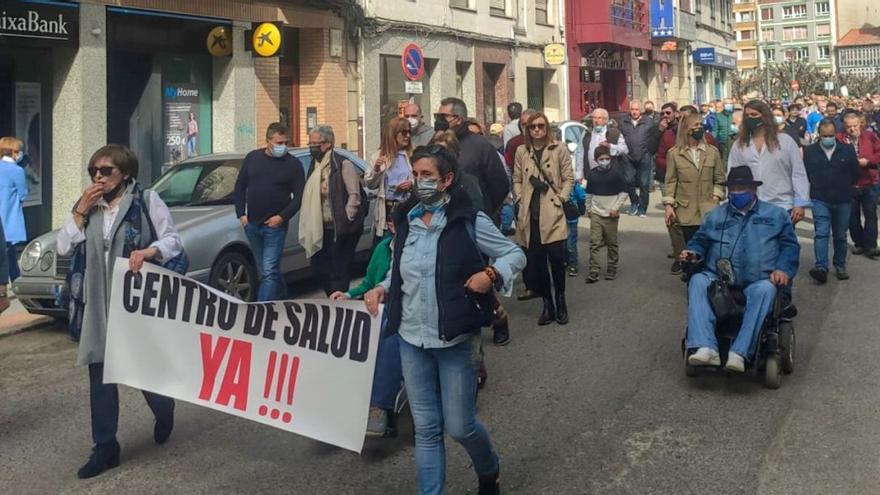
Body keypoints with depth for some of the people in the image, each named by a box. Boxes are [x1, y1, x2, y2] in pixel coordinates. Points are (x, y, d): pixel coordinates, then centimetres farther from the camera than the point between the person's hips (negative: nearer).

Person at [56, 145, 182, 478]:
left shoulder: (147, 200, -3)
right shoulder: (89, 207, 13)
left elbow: (173, 241, -7)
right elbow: (63, 249, 7)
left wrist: (149, 251, -27)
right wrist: (80, 211, -4)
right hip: (99, 304, 5)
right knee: (100, 375, 4)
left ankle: (164, 413, 38)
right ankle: (105, 448, 12)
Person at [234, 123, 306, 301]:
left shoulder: (293, 164, -4)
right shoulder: (252, 158, 6)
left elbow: (299, 196, -4)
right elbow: (240, 187, 13)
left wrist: (282, 217, -13)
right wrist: (241, 214, 5)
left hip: (275, 226, -4)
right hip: (251, 225, 4)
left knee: (269, 271, -9)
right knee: (264, 270, 16)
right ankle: (282, 296, 36)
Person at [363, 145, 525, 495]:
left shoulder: (469, 220, -9)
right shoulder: (406, 221, 6)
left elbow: (516, 254, -2)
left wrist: (491, 274, -20)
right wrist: (382, 289, -1)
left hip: (455, 341, -4)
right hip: (411, 339, 4)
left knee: (459, 426, 6)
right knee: (425, 428, 10)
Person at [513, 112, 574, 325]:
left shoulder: (559, 149, 3)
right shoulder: (521, 151, 11)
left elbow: (569, 178, 4)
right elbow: (517, 179, 15)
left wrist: (560, 199, -5)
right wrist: (520, 199, 2)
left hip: (552, 213, -3)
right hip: (529, 214, 3)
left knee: (556, 257, -9)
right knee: (535, 261, 3)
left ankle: (560, 300, 12)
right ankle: (547, 304, 15)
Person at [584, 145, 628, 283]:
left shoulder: (616, 173, -5)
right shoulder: (591, 174, 3)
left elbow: (623, 192, -2)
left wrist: (616, 208, -9)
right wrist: (588, 208, 14)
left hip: (611, 214, -2)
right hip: (596, 213, 2)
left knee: (612, 243, 7)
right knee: (595, 243, -4)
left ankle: (612, 268, 21)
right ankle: (593, 271, -4)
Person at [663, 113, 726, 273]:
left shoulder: (713, 152, 7)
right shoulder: (674, 153, 3)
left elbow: (719, 179, 10)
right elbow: (670, 181, 2)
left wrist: (716, 199, -2)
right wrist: (669, 205, -5)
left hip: (708, 210, 1)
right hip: (686, 210, -1)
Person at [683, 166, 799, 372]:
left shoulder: (775, 215, 19)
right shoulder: (715, 216, 24)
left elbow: (789, 245, 12)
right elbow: (700, 241, 24)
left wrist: (783, 269, -7)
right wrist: (692, 252, 0)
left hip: (757, 282, -2)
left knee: (765, 289, -38)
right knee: (698, 281, -31)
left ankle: (739, 353, -44)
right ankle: (705, 347, -44)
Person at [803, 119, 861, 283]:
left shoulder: (847, 150, 1)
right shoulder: (810, 151, -1)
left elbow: (856, 173, 10)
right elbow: (804, 173, 6)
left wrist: (844, 187, 11)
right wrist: (816, 186, 7)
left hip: (843, 201, 2)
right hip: (820, 200, -2)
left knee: (840, 236, 11)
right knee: (821, 233, -13)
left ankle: (840, 266, 23)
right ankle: (821, 268, -19)